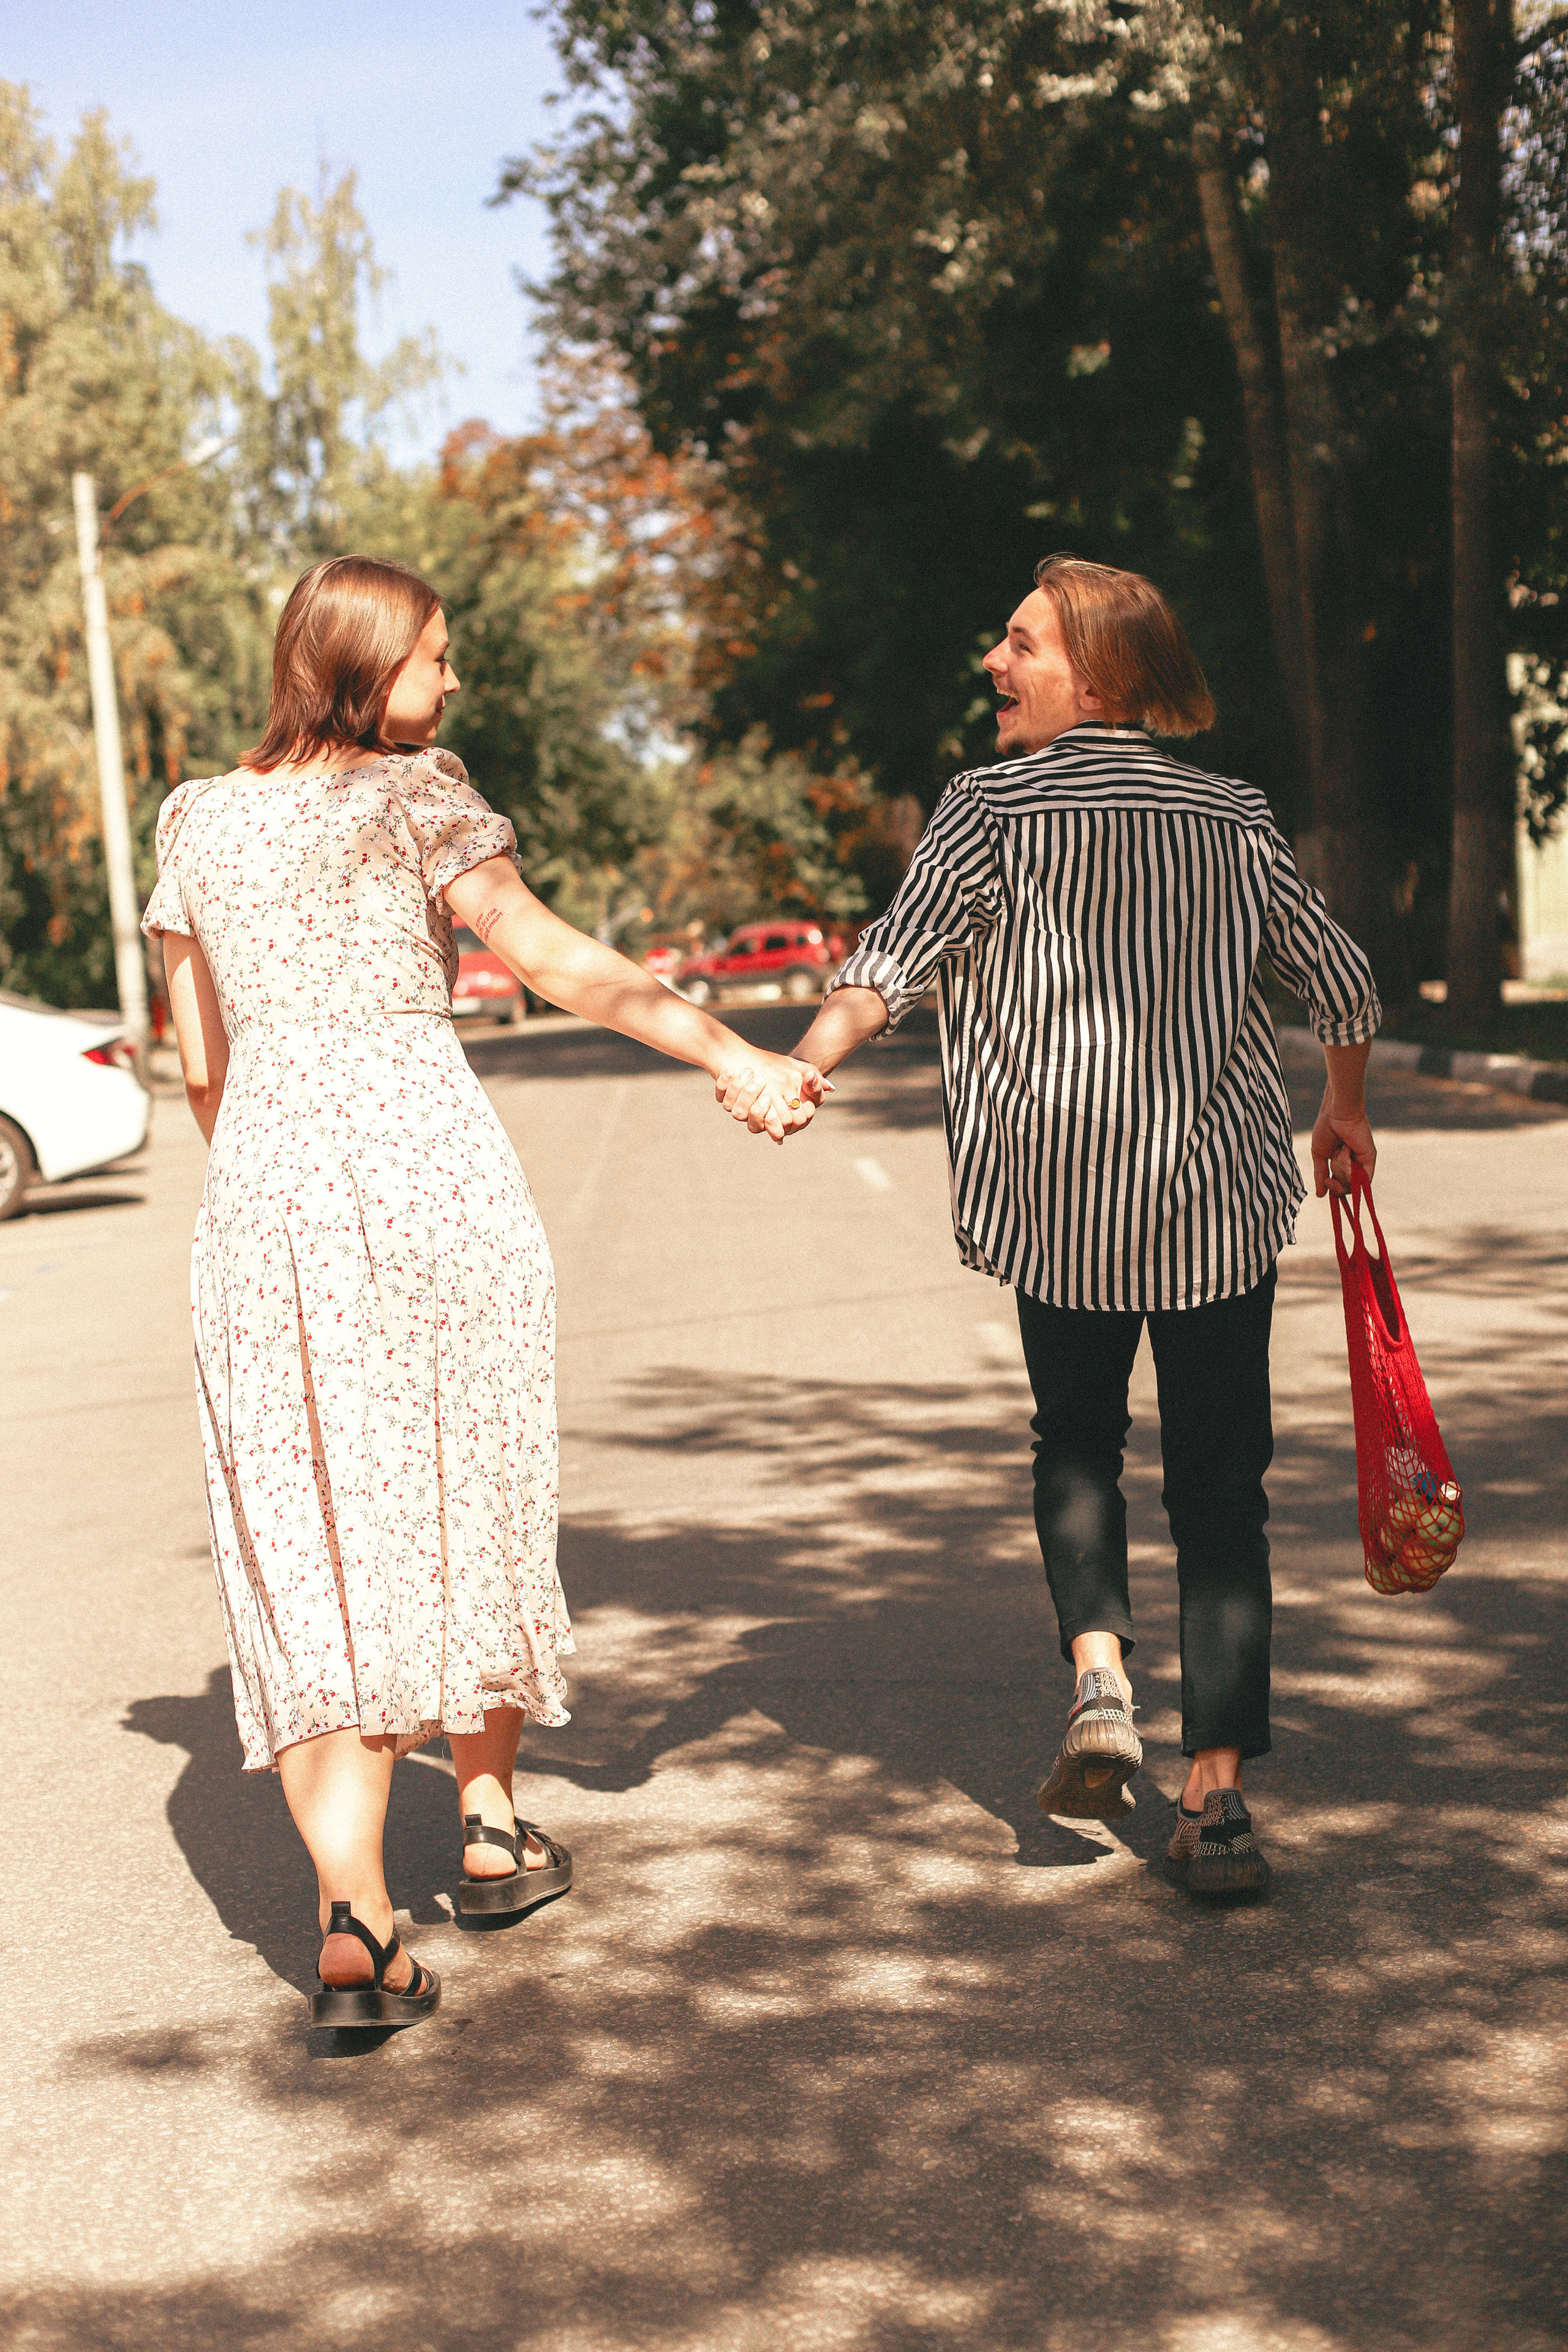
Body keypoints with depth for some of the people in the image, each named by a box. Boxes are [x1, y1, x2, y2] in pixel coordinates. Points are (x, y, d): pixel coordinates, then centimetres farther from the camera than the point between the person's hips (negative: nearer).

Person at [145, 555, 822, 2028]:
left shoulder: (199, 819, 12)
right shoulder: (417, 795, -1)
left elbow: (201, 1060, 15)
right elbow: (558, 962, -12)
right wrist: (732, 1056, -11)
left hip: (262, 1188, 3)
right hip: (426, 1163, -3)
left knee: (305, 1536, 1)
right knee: (462, 1495, 16)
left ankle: (352, 1919, -11)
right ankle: (491, 1825, 31)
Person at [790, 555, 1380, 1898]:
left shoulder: (994, 808, -3)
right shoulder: (1233, 816, 5)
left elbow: (892, 967, -16)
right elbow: (1342, 980, 11)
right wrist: (1346, 1114, 25)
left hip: (1057, 1196, -1)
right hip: (1221, 1193, 1)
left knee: (1075, 1441, 22)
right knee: (1219, 1483, 6)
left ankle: (1099, 1672, 0)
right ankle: (1216, 1795, 0)